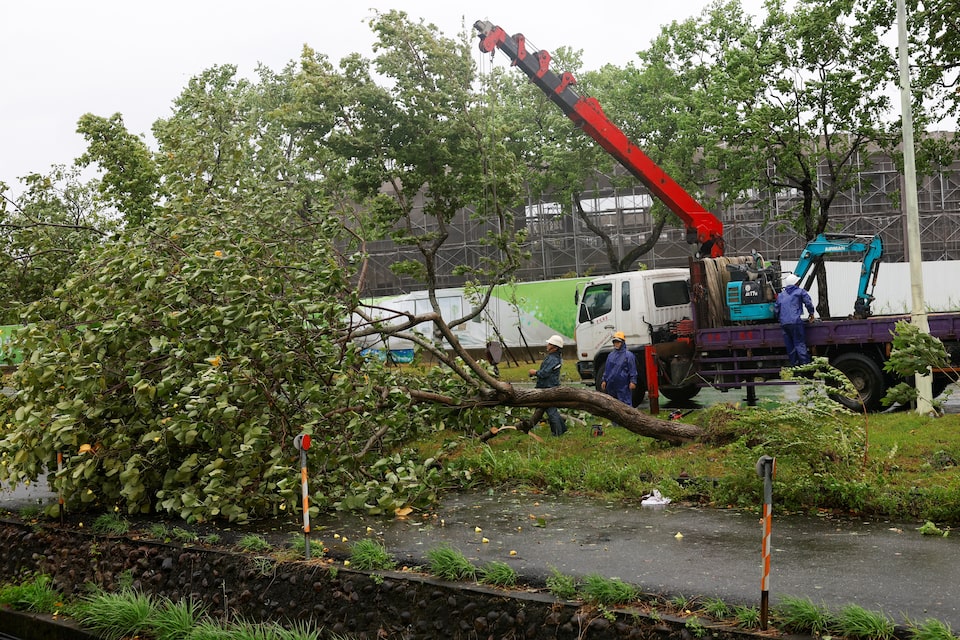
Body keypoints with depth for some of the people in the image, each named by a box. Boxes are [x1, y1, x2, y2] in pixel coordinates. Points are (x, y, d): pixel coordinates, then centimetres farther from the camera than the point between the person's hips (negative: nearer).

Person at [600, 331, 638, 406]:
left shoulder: (628, 355, -4)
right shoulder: (611, 355, 14)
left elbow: (633, 370, -5)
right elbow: (606, 369, 19)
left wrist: (633, 381, -11)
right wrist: (604, 380, 14)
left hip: (623, 386, -6)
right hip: (611, 386, 6)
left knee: (626, 403, -8)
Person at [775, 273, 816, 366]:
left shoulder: (781, 295, 19)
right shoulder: (800, 291, 5)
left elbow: (776, 309, 18)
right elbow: (808, 302, -1)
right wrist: (811, 314, 12)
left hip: (784, 323, 5)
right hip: (795, 321, -5)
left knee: (789, 345, 9)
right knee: (800, 343, -5)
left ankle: (794, 364, 11)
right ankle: (805, 364, -9)